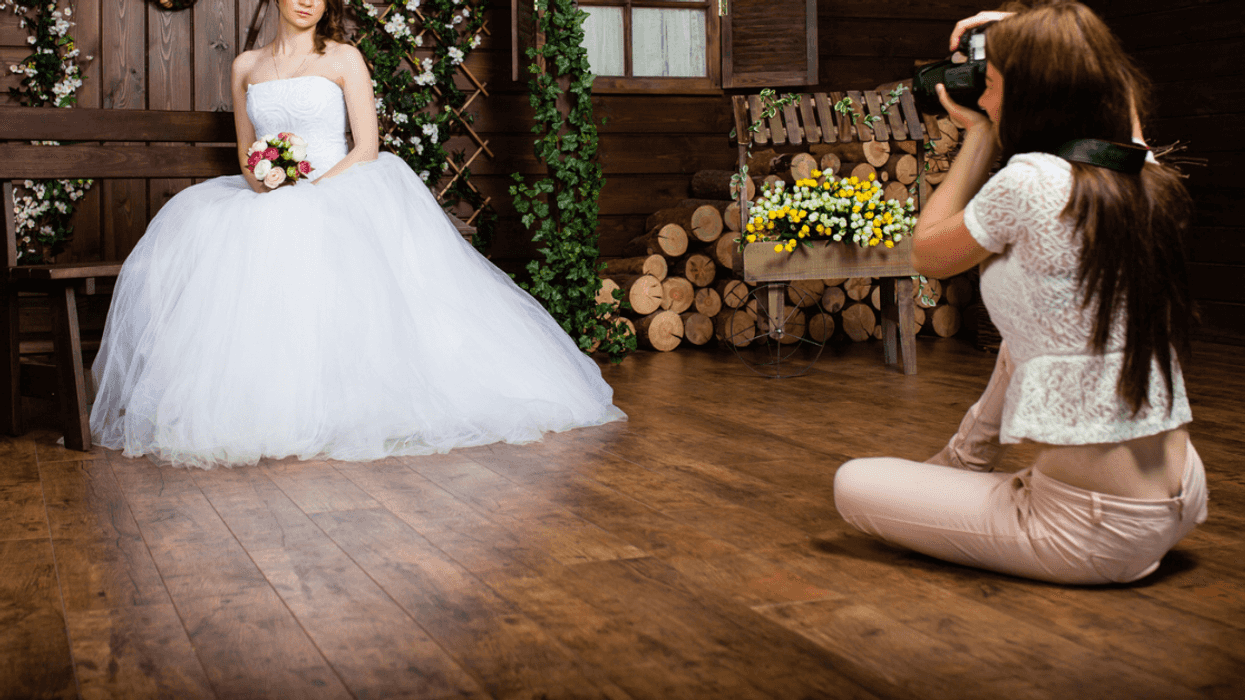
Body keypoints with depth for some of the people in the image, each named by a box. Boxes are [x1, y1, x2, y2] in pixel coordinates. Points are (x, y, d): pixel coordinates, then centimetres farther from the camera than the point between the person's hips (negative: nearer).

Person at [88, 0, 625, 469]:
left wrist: (311, 191, -15)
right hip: (268, 204, 4)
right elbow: (246, 154, 19)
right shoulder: (246, 66, 17)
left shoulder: (343, 59, 6)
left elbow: (366, 148, -2)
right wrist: (266, 188, -4)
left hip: (336, 197, -4)